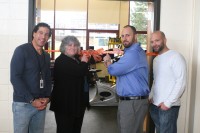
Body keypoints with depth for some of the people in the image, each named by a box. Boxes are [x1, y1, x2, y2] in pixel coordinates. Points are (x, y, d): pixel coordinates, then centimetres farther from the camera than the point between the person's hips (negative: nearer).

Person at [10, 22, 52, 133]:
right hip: (23, 104, -5)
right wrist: (31, 100, -16)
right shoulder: (21, 50, -7)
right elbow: (15, 78, -14)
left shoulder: (46, 56, 12)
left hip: (41, 104, 6)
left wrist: (47, 97, -1)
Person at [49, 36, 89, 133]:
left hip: (77, 101, 9)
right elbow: (79, 72, -26)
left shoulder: (76, 59, 13)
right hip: (64, 102, -9)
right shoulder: (61, 61, -15)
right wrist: (84, 62, -7)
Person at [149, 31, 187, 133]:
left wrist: (168, 103, -17)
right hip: (154, 105, 7)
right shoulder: (156, 59, 15)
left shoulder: (176, 57, -11)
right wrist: (151, 96, 8)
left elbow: (181, 82, -17)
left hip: (169, 106, -7)